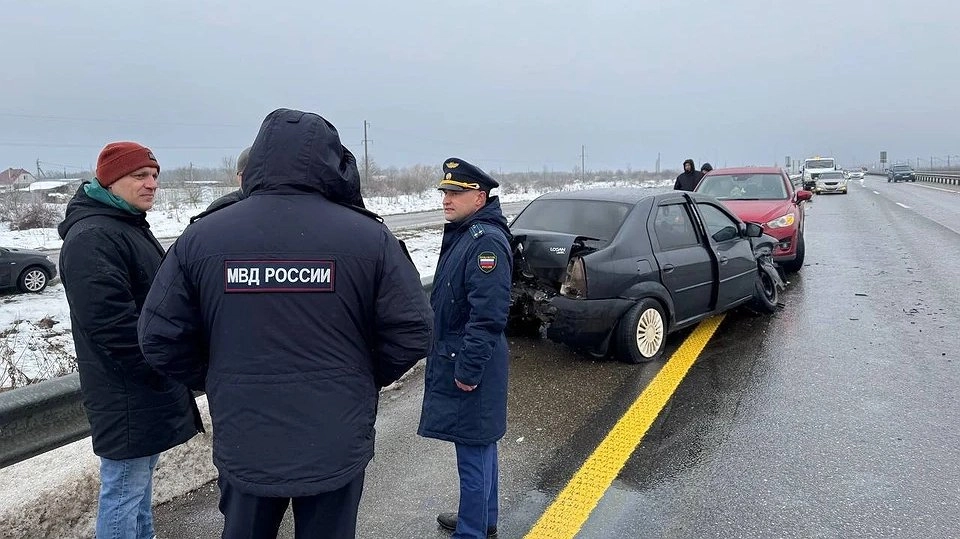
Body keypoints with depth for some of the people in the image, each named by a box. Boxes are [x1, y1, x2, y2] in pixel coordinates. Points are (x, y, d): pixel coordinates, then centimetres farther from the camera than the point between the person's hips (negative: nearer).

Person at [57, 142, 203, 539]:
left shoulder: (129, 227, 15)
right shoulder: (92, 237, -18)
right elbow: (111, 324, -26)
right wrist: (159, 370, -17)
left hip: (145, 387, 10)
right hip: (127, 396, -10)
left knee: (140, 478, 21)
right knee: (124, 488, 1)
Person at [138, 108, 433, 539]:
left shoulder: (201, 237, -7)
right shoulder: (368, 236, -12)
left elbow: (159, 339, -4)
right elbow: (411, 333, -11)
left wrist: (221, 385, 12)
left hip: (243, 444, 2)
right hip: (337, 447, -1)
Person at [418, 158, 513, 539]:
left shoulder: (487, 241, -20)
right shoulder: (462, 233, 13)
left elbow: (488, 314, -25)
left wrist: (468, 368, -23)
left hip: (469, 364, -10)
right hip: (454, 356, 11)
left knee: (473, 450, 2)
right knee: (479, 445, 21)